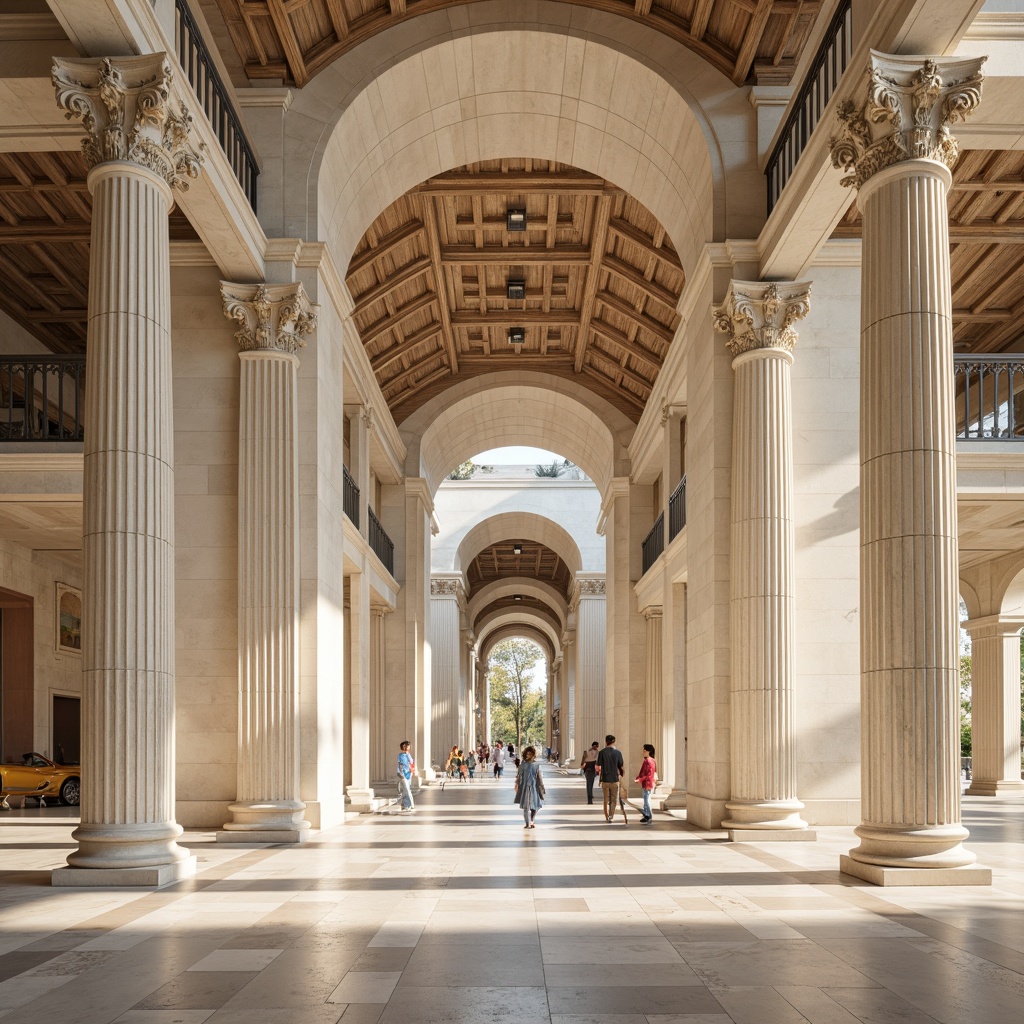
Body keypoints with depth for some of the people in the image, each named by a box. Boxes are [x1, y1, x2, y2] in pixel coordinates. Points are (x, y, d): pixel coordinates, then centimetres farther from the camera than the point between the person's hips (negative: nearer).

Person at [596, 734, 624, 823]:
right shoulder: (618, 752, -5)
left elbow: (598, 767, -6)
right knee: (614, 799, 9)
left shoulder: (602, 752, -5)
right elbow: (622, 767, -3)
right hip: (615, 779, -1)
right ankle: (611, 815, -7)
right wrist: (621, 774, 16)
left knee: (606, 799, 14)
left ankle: (607, 816, 17)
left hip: (605, 779, 1)